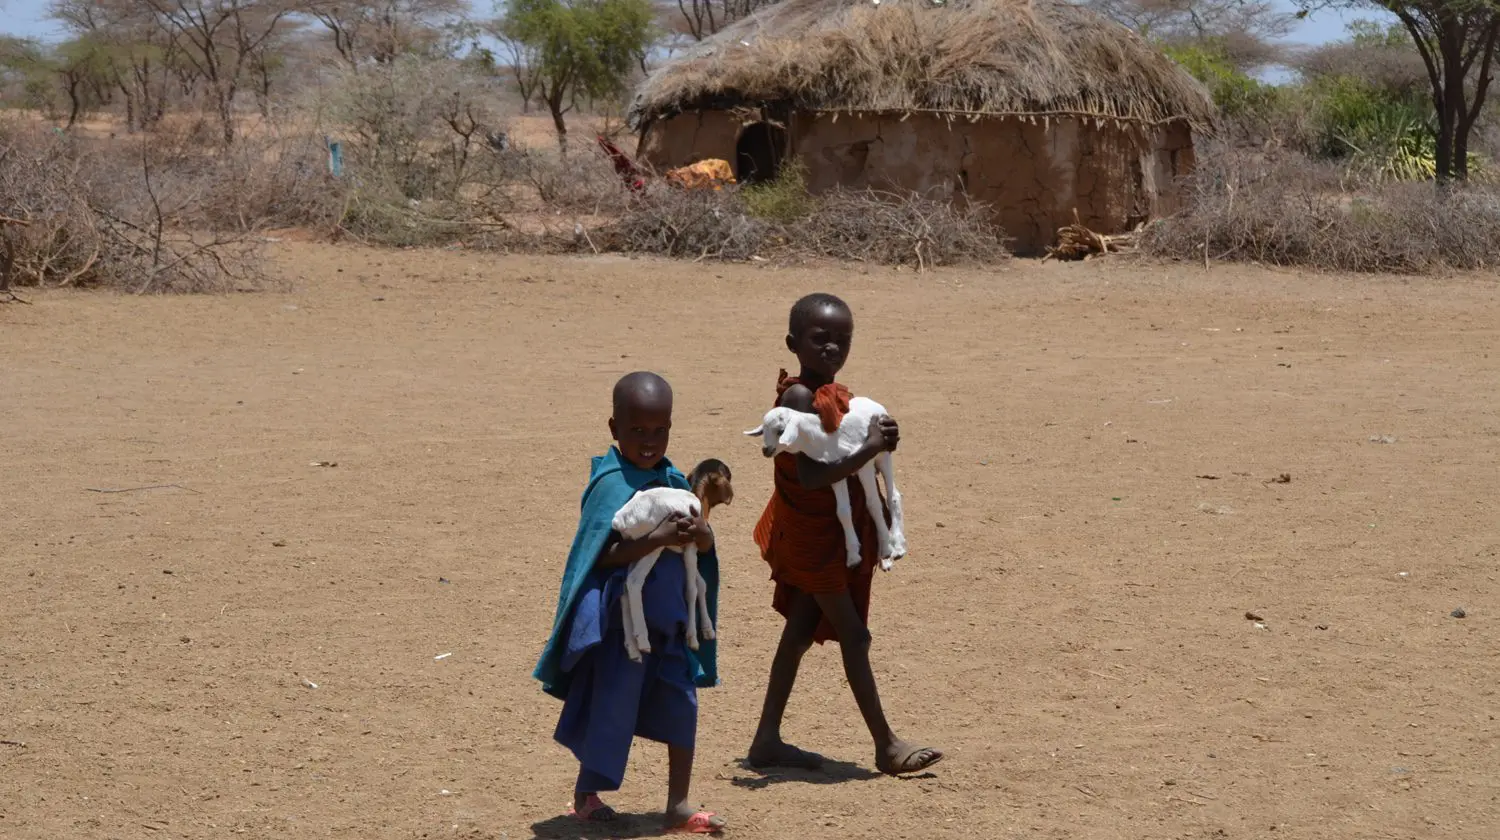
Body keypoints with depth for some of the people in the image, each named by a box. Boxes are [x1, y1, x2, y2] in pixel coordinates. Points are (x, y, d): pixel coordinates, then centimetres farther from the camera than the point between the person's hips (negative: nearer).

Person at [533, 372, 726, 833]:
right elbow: (603, 553, -23)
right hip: (620, 615, -6)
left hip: (669, 612, 6)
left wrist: (699, 532, -15)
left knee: (681, 701, 4)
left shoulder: (673, 479, 6)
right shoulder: (612, 483, -15)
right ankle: (585, 795, 22)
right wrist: (661, 537, -29)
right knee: (613, 702, 3)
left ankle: (678, 805, 11)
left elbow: (704, 544, 9)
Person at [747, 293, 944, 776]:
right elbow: (809, 476, -29)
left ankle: (768, 740, 19)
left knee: (800, 631, 13)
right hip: (811, 536, -9)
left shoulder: (835, 395, 8)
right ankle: (886, 746, 2)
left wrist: (878, 442, 0)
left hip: (831, 533, 9)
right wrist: (869, 448, -29)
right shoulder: (800, 397, -21)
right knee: (853, 635, -4)